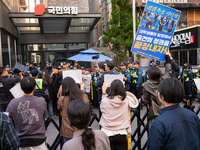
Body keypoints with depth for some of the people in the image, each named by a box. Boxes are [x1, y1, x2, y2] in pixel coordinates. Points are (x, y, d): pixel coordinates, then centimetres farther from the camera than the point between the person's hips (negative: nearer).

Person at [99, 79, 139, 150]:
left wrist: (103, 92, 15)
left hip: (107, 133, 0)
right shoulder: (126, 100, -10)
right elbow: (135, 103, 14)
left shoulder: (105, 100, -13)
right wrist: (121, 87, 15)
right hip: (121, 134, 0)